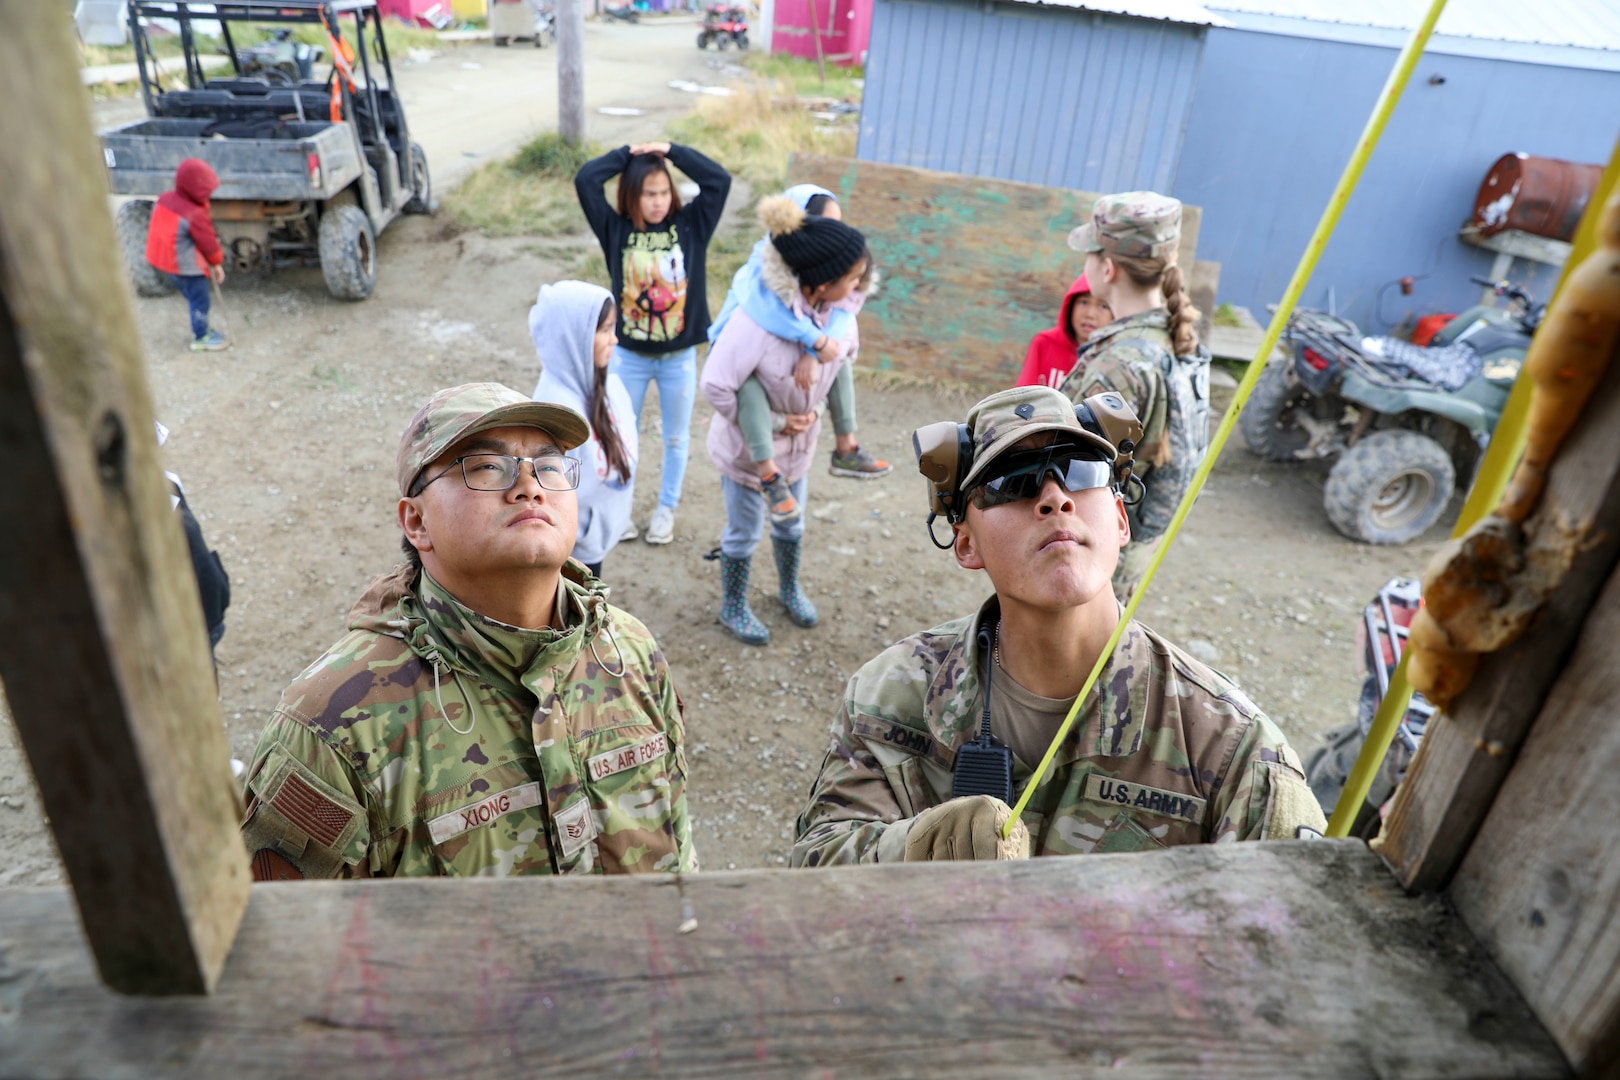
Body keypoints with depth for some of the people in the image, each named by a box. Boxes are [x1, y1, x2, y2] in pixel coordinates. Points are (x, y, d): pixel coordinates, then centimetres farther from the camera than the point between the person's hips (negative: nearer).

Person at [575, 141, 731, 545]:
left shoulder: (690, 225, -4)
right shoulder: (616, 229, -5)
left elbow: (719, 180, -13)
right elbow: (584, 180, -14)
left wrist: (672, 151, -10)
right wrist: (627, 154, -7)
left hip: (680, 357, 0)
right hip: (629, 356, 0)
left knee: (675, 438, 14)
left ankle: (666, 508, 33)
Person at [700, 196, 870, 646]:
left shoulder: (837, 313, -16)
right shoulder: (758, 319, -35)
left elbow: (846, 356, 6)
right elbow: (715, 385, -35)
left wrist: (814, 410, -4)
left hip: (798, 445, 6)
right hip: (747, 448, -6)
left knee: (791, 523, 27)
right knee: (745, 532, 15)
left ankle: (789, 588, 55)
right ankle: (733, 608, 41)